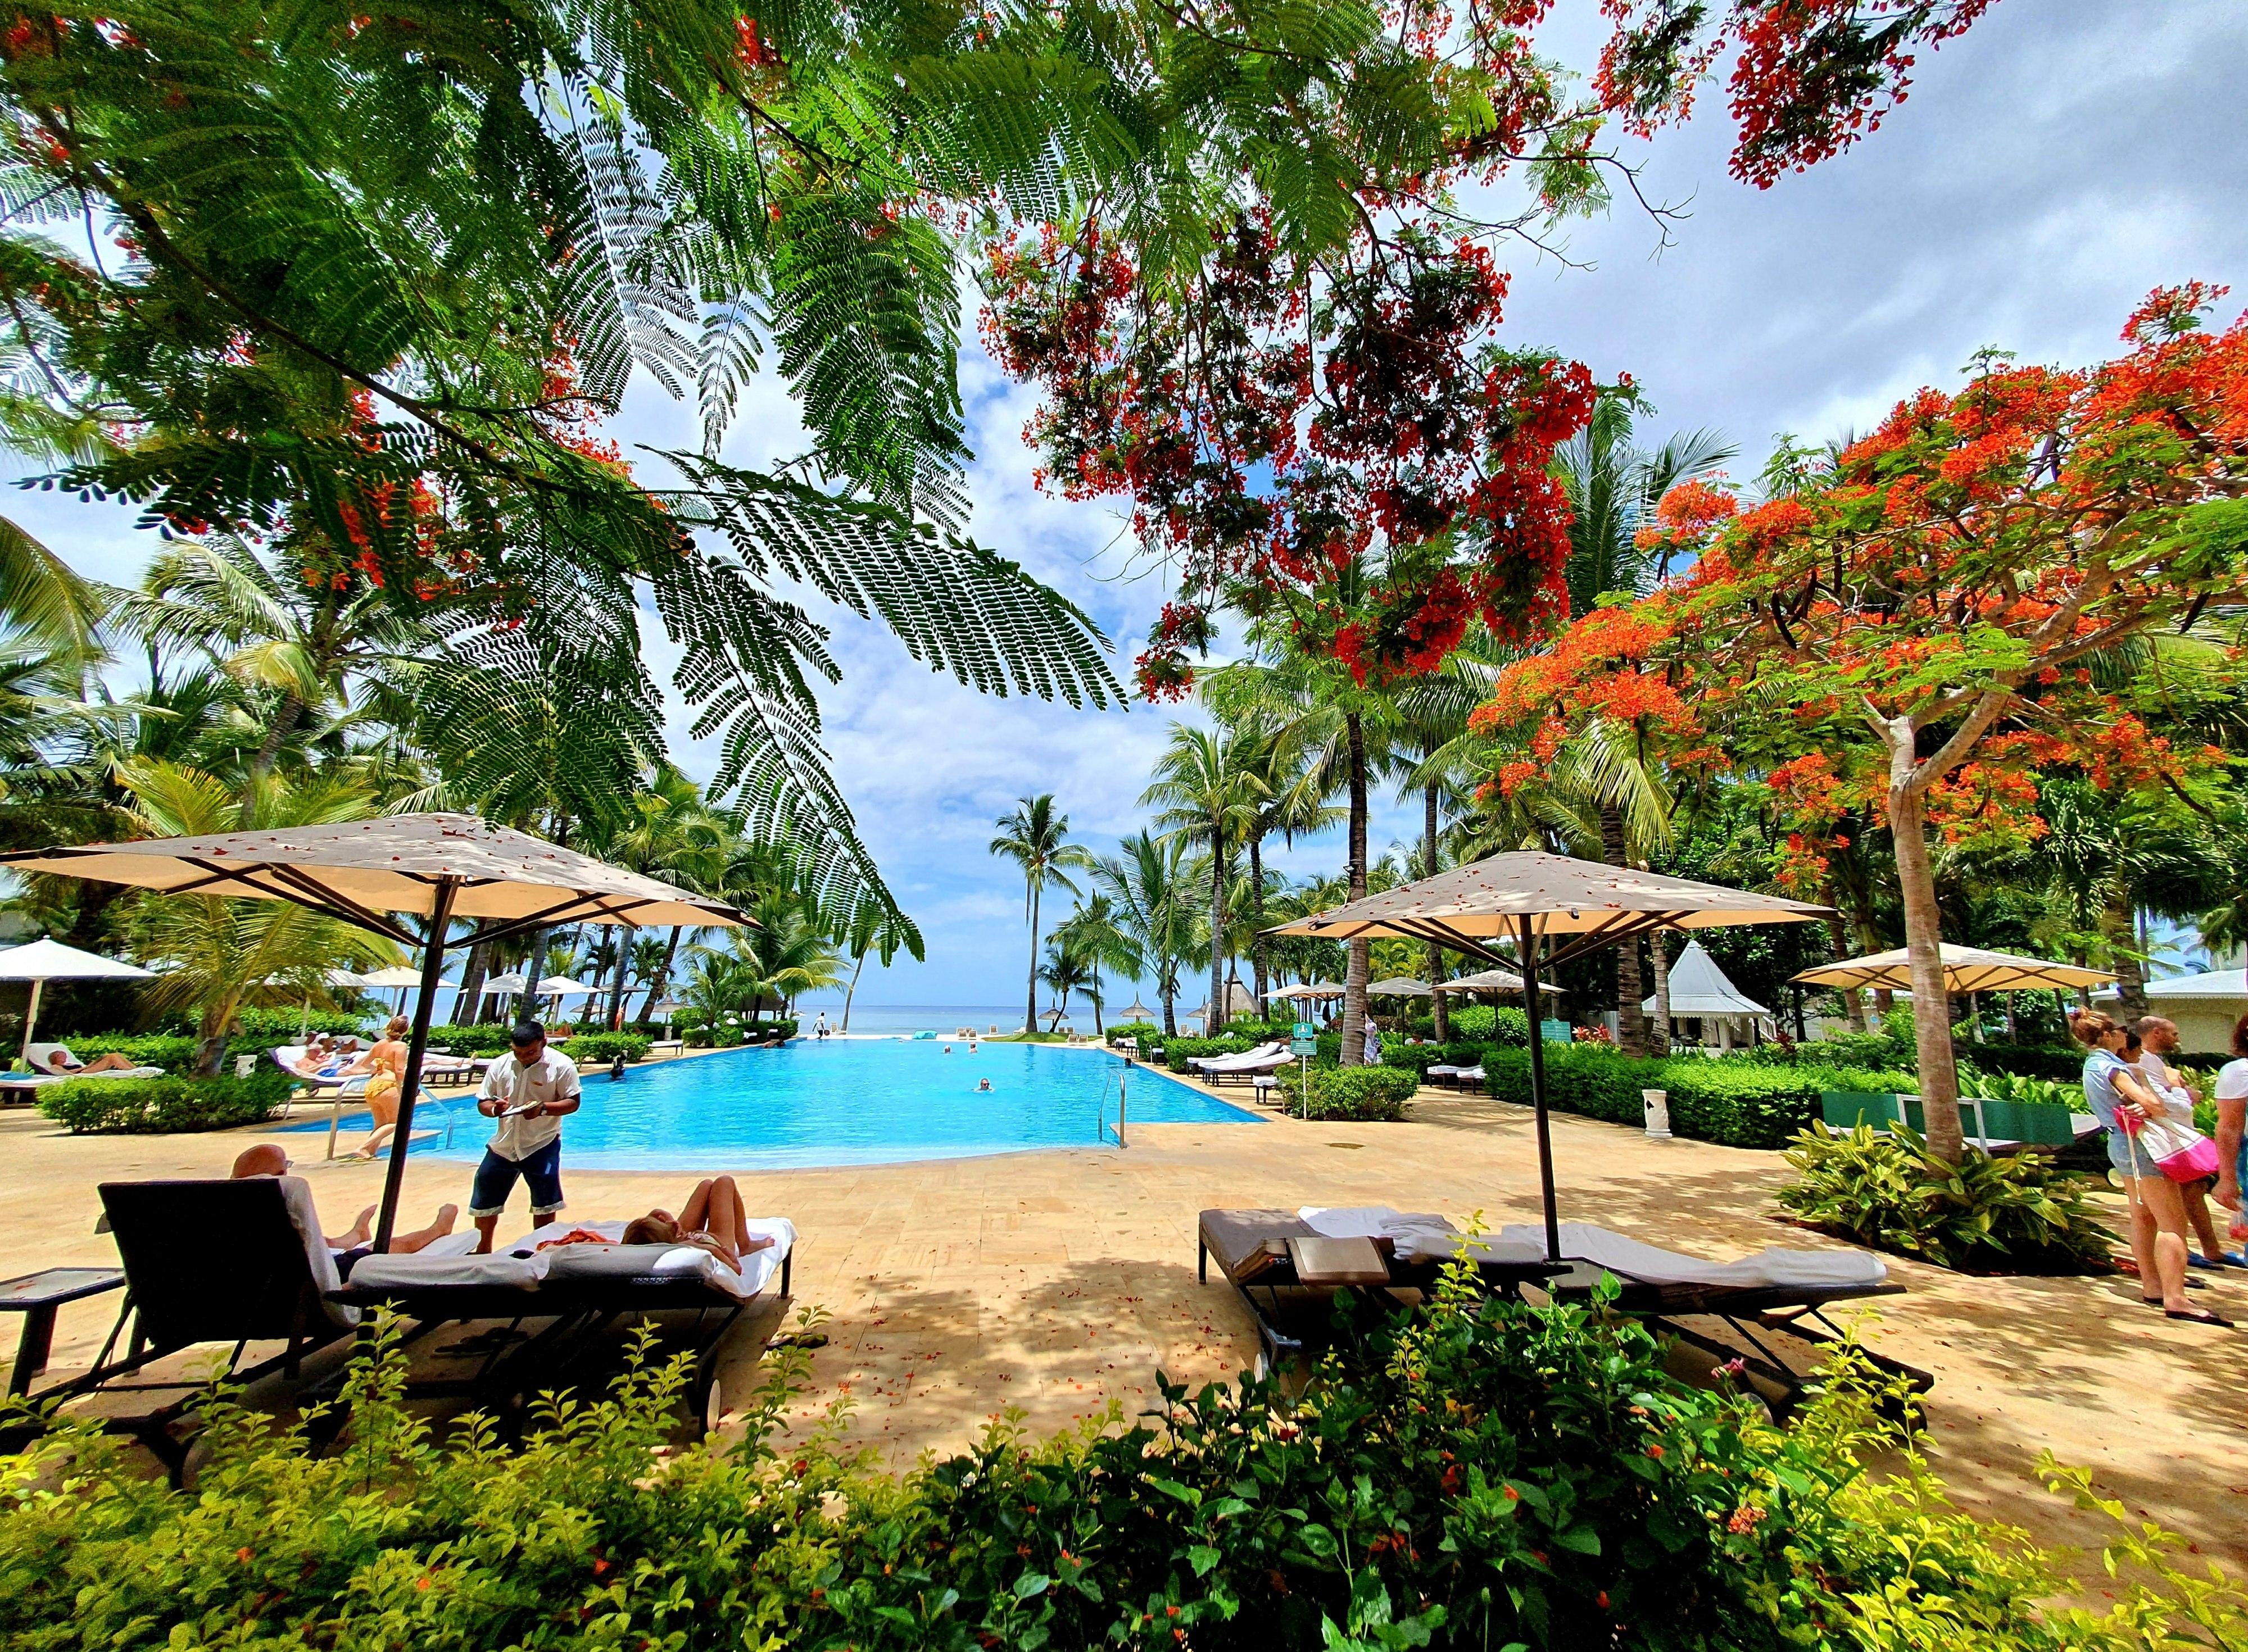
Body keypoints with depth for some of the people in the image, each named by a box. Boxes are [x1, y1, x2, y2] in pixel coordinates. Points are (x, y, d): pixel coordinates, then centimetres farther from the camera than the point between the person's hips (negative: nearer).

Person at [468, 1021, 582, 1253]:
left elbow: (572, 1103, -11)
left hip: (542, 1146, -4)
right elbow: (482, 1103, 5)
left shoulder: (561, 1065, -12)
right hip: (503, 1146, 4)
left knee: (544, 1207, 3)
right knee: (484, 1203, 15)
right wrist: (494, 1109, -18)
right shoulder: (500, 1065, -1)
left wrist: (543, 1108, -28)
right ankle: (482, 1252, 38)